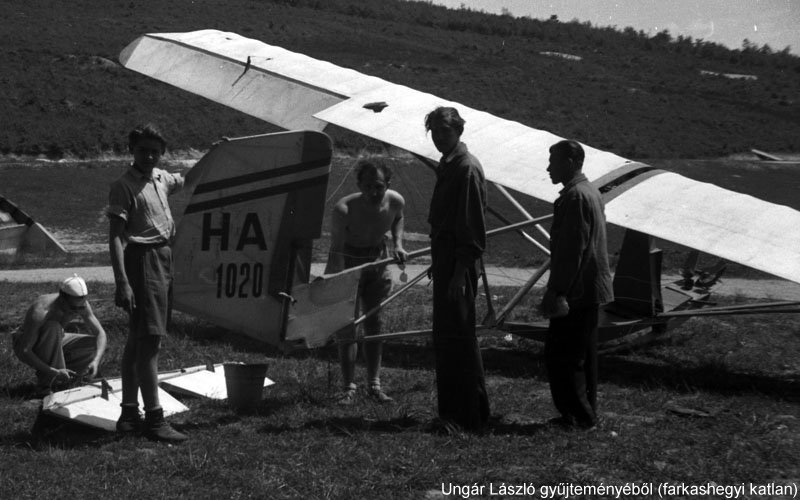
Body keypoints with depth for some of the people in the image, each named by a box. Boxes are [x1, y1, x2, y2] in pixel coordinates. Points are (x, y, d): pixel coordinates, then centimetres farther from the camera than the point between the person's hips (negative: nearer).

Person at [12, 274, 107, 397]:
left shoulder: (81, 304, -19)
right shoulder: (40, 311, -36)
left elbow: (100, 333, -12)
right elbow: (24, 351, -37)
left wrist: (96, 361, -31)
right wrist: (53, 371, -44)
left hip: (54, 343, 6)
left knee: (97, 345, -11)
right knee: (53, 327, -37)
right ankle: (44, 386, -27)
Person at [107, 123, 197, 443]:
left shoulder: (160, 178, 13)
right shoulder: (124, 186, -10)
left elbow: (186, 180, 36)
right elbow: (115, 237, -16)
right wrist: (122, 282, -24)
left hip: (162, 259, 9)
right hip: (142, 261, -9)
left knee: (138, 339, 13)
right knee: (150, 339, -12)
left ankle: (129, 413, 20)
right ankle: (154, 419, -12)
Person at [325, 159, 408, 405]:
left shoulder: (395, 202, -18)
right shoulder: (344, 210, -33)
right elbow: (336, 252, -31)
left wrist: (397, 243, -3)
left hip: (378, 261, 3)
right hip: (348, 263, -3)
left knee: (374, 322, 5)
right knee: (346, 326, -4)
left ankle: (374, 384, 13)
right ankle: (349, 387, 3)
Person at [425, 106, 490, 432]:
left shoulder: (467, 168, -14)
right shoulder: (447, 165, 16)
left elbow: (472, 227, -18)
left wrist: (460, 270, -22)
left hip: (459, 262, -10)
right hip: (446, 258, 10)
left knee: (458, 336, -7)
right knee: (445, 336, 13)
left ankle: (471, 415, -2)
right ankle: (452, 411, 21)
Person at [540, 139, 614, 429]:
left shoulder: (575, 197, -17)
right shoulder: (590, 192, 16)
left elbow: (573, 249, -22)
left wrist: (557, 291, -21)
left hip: (576, 292, -10)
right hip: (591, 290, 10)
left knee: (560, 355, -5)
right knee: (583, 355, 15)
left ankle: (577, 416, -2)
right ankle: (586, 414, 21)